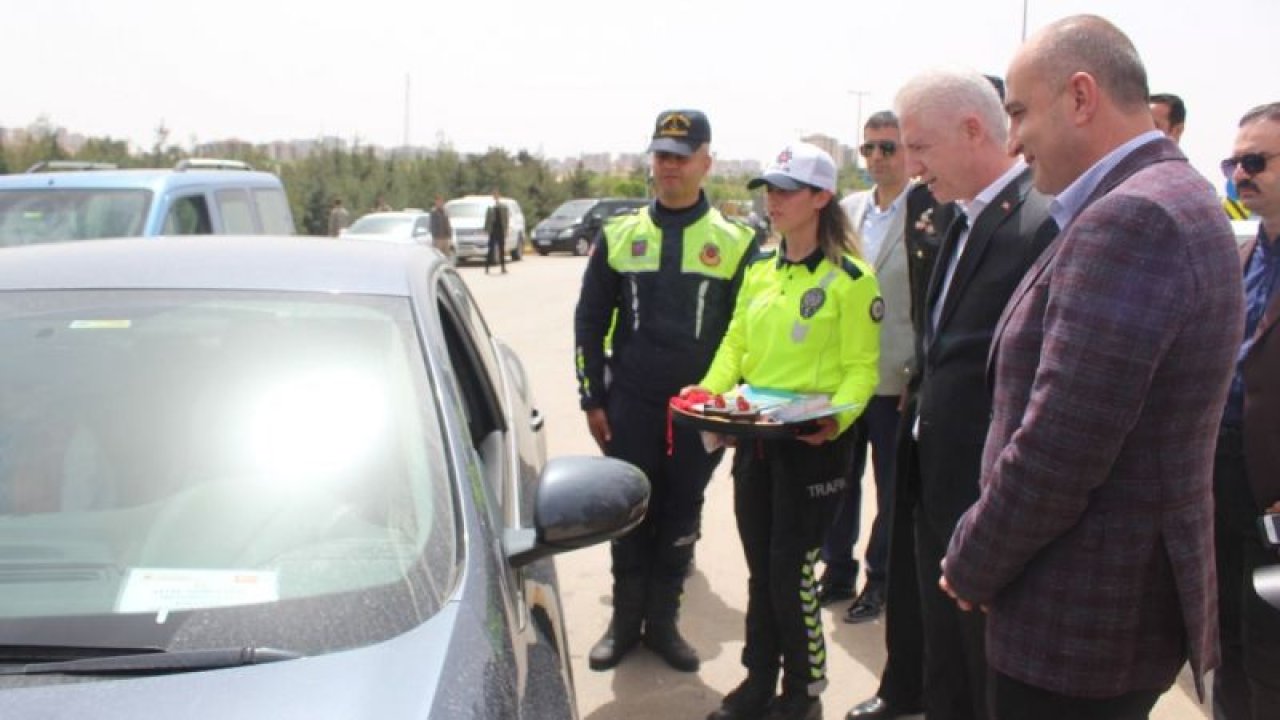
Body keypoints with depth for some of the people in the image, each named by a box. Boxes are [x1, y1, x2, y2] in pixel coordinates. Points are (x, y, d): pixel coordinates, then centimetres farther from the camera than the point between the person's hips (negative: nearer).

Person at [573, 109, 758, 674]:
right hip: (630, 404, 1)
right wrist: (592, 399, 2)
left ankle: (662, 621, 23)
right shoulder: (619, 235, 4)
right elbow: (590, 321, 7)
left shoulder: (735, 242, 0)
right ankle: (625, 620, 22)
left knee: (681, 516, 8)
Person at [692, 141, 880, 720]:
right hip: (753, 436, 6)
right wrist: (709, 391, -3)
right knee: (760, 568, 14)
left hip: (812, 442, -6)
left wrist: (835, 417, -26)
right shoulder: (759, 267, 9)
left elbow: (861, 367, -10)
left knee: (791, 571, 0)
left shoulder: (849, 278, -10)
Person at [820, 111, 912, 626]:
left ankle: (880, 580, 26)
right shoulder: (847, 211, 8)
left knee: (892, 491, 10)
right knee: (839, 482, 16)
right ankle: (837, 572, 31)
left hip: (896, 382, -5)